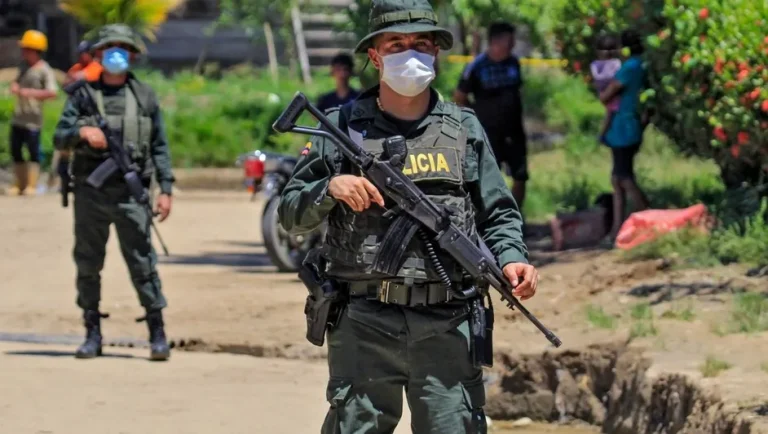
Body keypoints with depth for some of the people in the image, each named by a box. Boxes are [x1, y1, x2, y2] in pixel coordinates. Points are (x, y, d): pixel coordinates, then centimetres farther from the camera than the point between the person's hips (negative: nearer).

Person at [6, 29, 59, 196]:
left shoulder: (44, 70, -14)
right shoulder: (24, 65, 10)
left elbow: (52, 92, -23)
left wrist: (30, 92, -26)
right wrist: (15, 87, 0)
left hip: (32, 119, -8)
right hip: (17, 117, 8)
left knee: (33, 151, -2)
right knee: (15, 150, 12)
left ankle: (31, 185, 4)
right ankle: (20, 184, 22)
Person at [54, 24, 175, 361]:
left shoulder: (144, 96, 9)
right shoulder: (84, 94, 9)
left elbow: (159, 146, 9)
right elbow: (59, 137, 4)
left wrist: (166, 189, 1)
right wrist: (82, 132, -18)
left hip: (130, 192, -2)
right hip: (90, 192, 2)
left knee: (142, 262, -7)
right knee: (88, 264, 5)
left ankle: (157, 333, -3)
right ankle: (93, 333, 13)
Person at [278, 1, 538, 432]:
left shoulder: (464, 129, 12)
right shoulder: (342, 127, 8)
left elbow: (499, 214, 14)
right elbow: (291, 213, 10)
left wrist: (512, 258, -5)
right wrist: (330, 189, -9)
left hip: (445, 326, 1)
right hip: (363, 321, -1)